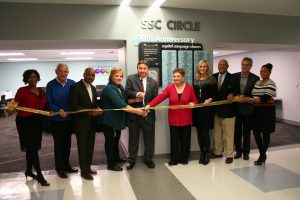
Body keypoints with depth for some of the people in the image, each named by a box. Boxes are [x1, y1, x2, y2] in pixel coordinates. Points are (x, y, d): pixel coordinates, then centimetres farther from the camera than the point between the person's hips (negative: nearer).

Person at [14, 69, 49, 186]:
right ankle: (39, 175, 0)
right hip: (25, 121, -5)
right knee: (32, 148, -5)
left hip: (38, 121, 6)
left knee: (33, 148, 14)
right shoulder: (22, 91, -5)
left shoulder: (42, 91, 9)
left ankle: (29, 171, 31)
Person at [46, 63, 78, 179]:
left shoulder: (72, 84, -3)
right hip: (56, 119, -3)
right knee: (58, 144, 7)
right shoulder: (51, 85, -10)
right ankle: (59, 168, 20)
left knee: (67, 143, 15)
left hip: (69, 118, 3)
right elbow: (49, 103, -12)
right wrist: (58, 110, -28)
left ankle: (66, 165, 31)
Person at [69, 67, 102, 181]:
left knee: (90, 146, 15)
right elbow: (73, 106, -18)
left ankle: (88, 167, 30)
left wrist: (97, 109, -5)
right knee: (83, 147, 4)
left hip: (92, 122, 7)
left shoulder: (93, 88, 12)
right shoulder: (75, 87, -12)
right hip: (81, 122, -7)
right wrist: (89, 112, -23)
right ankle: (84, 171, 17)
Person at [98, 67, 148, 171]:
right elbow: (121, 105, -33)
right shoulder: (109, 89, -24)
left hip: (117, 118, 8)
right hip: (108, 119, -8)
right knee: (110, 140, 5)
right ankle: (111, 164, 20)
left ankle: (116, 158, 41)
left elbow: (125, 101, 13)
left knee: (116, 139, 22)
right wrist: (139, 112, -36)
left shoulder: (120, 87, 4)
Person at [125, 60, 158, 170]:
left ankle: (148, 159, 31)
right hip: (134, 113, -1)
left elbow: (155, 99, 0)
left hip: (148, 114, 1)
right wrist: (137, 94, -23)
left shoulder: (153, 82, 2)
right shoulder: (131, 78, -1)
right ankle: (131, 160, 27)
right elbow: (127, 92, -7)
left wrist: (143, 102, -13)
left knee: (149, 138, 12)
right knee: (133, 138, 11)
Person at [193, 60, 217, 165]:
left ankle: (207, 154, 12)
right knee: (199, 132, 8)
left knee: (205, 132, -3)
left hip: (207, 108, -4)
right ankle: (201, 153, 20)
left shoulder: (212, 79, 1)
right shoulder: (195, 80, 12)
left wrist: (210, 100, -20)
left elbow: (215, 94, -3)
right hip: (197, 109, 4)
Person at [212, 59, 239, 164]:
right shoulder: (213, 77, 7)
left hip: (228, 109, -4)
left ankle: (229, 155, 16)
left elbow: (236, 91, -7)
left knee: (228, 134, 4)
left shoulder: (232, 78, -5)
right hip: (216, 109, 5)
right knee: (217, 133, 15)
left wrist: (232, 94, -26)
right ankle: (217, 152, 30)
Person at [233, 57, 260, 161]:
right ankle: (238, 151, 25)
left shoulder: (255, 78, -4)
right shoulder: (235, 76, 2)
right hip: (236, 108, 2)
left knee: (247, 132, 10)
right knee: (237, 131, 10)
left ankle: (246, 152, 24)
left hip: (248, 109, -2)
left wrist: (245, 97, -21)